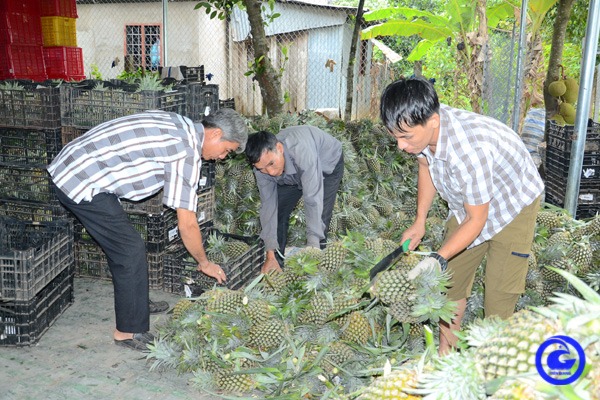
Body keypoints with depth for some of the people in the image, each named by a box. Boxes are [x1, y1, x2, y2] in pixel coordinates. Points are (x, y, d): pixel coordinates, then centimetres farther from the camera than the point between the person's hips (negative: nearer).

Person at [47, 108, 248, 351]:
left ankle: (137, 302, 37)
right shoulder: (187, 152, -17)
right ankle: (130, 331, 8)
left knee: (124, 245, 20)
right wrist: (204, 263, 1)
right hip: (82, 184, -10)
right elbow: (187, 224, -14)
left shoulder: (179, 125, 11)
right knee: (130, 251, -3)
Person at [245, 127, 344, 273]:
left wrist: (313, 246, -48)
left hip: (328, 164, -5)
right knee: (278, 212, -1)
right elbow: (268, 205, -22)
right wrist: (270, 255, -23)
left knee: (319, 220, -20)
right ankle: (276, 267, 14)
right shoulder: (262, 163, -27)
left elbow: (313, 200, -47)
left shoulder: (302, 151, -46)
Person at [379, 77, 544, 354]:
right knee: (451, 277, 9)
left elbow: (476, 220, -28)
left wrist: (439, 258, -33)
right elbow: (426, 167, 1)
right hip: (467, 202, 7)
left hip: (514, 204, -6)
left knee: (499, 292, -7)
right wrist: (419, 222, -2)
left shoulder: (469, 151, -43)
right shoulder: (421, 126, -22)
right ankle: (446, 354, 24)